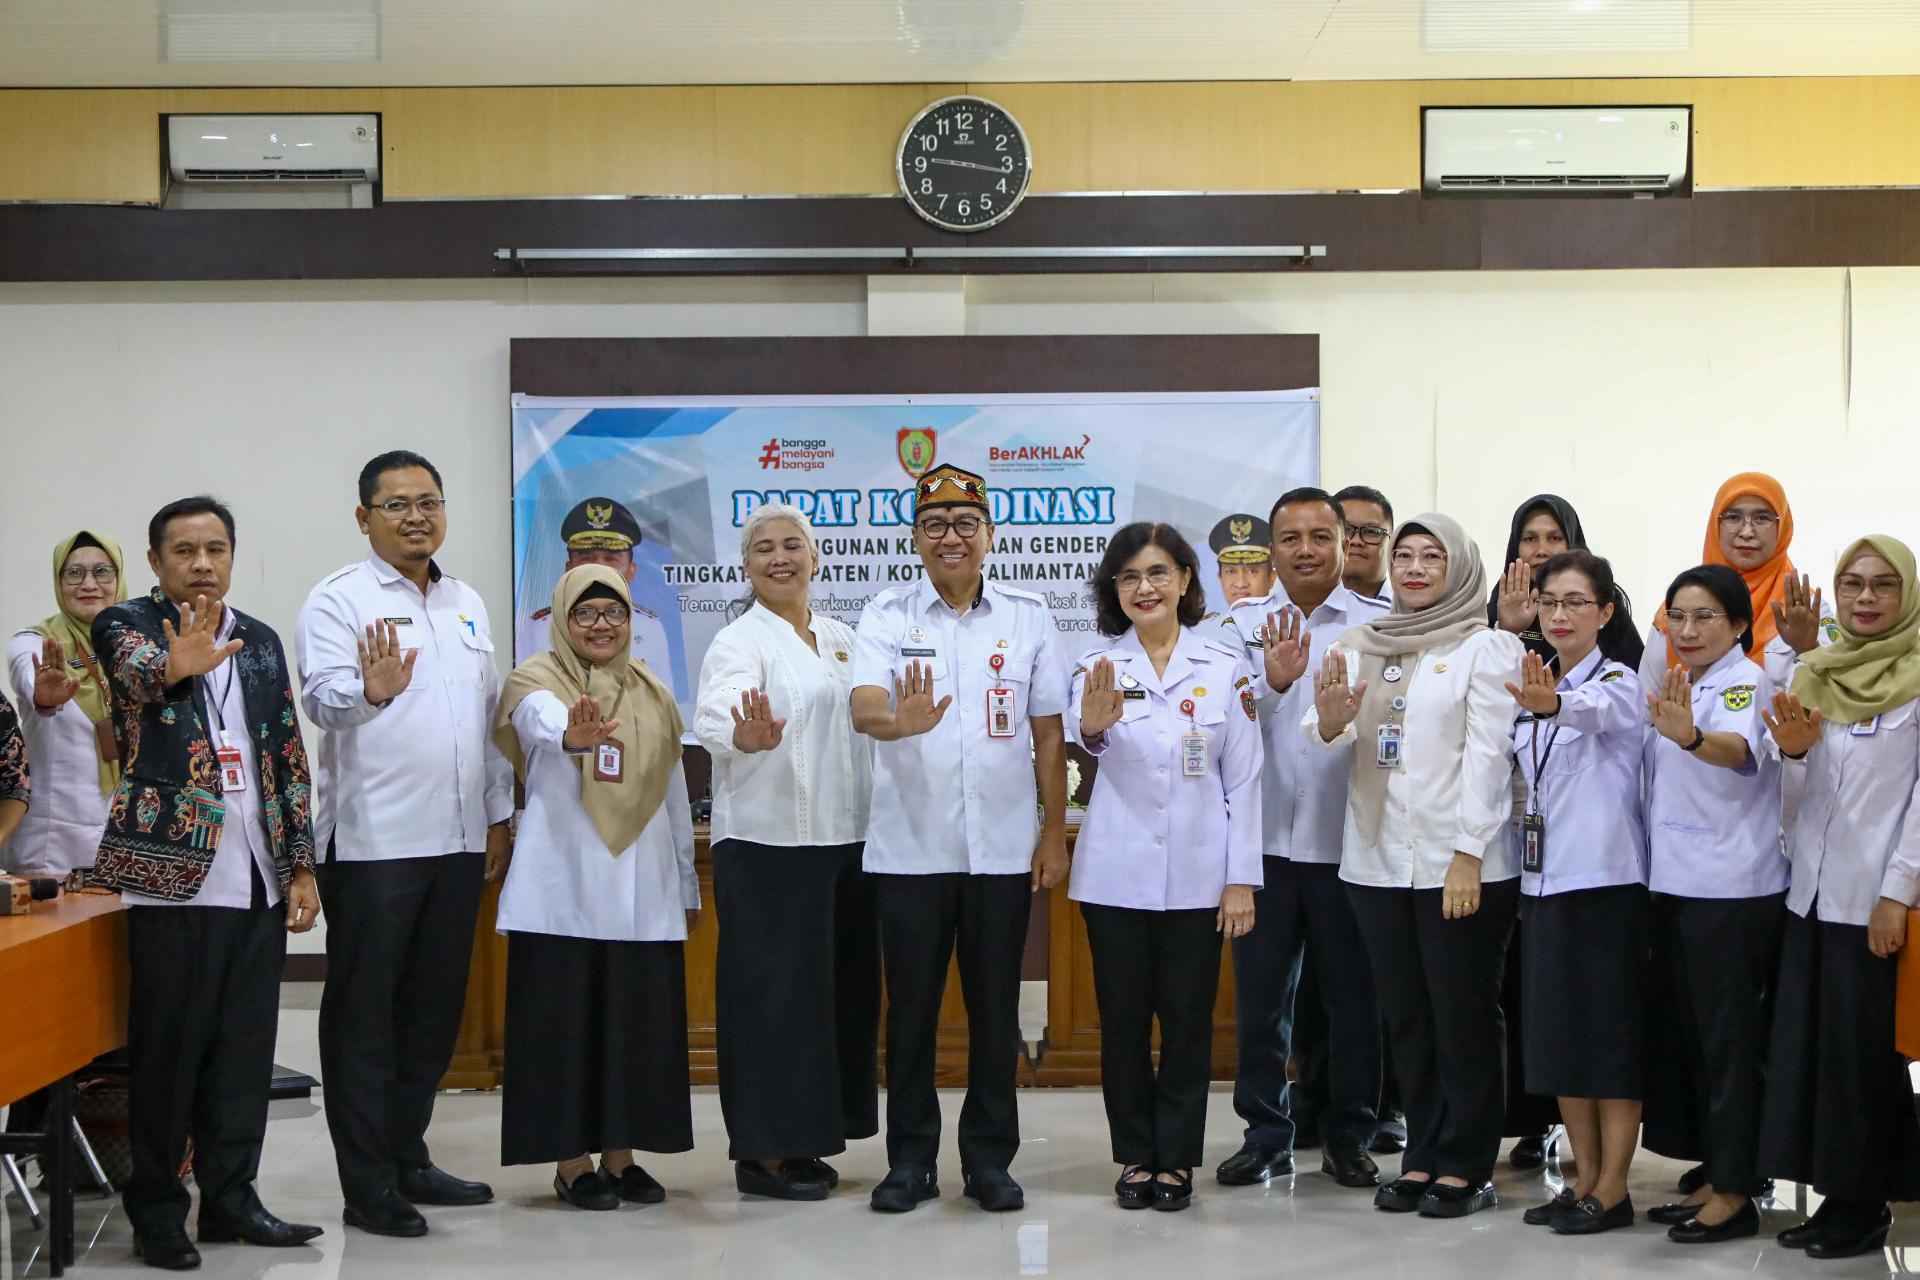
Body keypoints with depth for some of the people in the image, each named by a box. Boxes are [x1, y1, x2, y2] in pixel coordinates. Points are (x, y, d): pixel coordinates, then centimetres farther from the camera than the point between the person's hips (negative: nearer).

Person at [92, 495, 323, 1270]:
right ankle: (156, 1210, 11)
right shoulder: (127, 625, -1)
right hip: (174, 873, -5)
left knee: (246, 1049, 8)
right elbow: (136, 669, -26)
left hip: (256, 878, 5)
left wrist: (301, 868, 9)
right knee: (167, 1049, 0)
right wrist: (175, 665, -50)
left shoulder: (260, 642, 13)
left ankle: (231, 1198, 18)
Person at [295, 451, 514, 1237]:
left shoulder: (467, 603, 15)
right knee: (364, 1015, 2)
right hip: (372, 842, -6)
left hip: (458, 841, 7)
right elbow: (322, 698, -20)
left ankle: (407, 1158, 26)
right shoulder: (339, 600, -5)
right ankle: (368, 1186, 8)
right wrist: (371, 690, -41)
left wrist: (499, 813, 16)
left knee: (433, 1010, 14)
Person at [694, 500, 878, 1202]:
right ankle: (761, 1151, 4)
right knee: (773, 992, -4)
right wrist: (747, 734, -49)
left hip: (843, 840, 7)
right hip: (767, 844, -7)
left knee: (837, 989, 10)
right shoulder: (739, 642, -7)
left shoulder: (841, 638, 14)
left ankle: (805, 1138, 21)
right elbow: (717, 713, -27)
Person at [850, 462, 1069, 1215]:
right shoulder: (887, 616, 0)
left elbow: (1049, 735, 6)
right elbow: (863, 706, -16)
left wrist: (1054, 835, 2)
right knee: (911, 1007, 6)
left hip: (1002, 848, 1)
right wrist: (900, 720, -39)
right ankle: (910, 1159, 17)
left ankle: (990, 1159, 19)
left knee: (996, 1008, 7)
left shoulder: (1028, 618, 4)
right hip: (910, 848, -1)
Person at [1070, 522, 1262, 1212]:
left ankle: (1176, 1159, 18)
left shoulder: (1226, 662, 1)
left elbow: (1244, 777, 2)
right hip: (1117, 871, 1)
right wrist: (1093, 728, -43)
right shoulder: (1097, 664, 1)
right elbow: (1094, 750, -18)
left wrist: (1241, 877, -3)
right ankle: (1135, 1157, 20)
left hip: (1196, 874, 0)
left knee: (1188, 1020, 6)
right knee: (1123, 1020, 7)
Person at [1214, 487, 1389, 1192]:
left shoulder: (1379, 625, 2)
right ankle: (1265, 1133, 19)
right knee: (1260, 993, 7)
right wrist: (1273, 683, -24)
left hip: (1346, 840, -1)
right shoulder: (1244, 623, 5)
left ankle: (1350, 1134, 20)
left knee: (1352, 994, 7)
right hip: (1265, 838, 1)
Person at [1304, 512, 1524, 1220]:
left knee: (1463, 1014, 3)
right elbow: (1325, 738, 3)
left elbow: (1487, 754, -10)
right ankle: (1423, 1155, 20)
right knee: (1405, 1014, 11)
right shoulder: (1360, 645, 11)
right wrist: (1330, 718, -21)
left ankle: (1466, 1165, 11)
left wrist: (1468, 854, -17)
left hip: (1459, 862, -5)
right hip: (1376, 858, 5)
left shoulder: (1486, 647, -3)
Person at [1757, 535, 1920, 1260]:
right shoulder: (1817, 676, 12)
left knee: (1862, 1050, 0)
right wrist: (1793, 748, -7)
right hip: (1812, 890, 6)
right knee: (1807, 1043, 7)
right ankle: (1834, 1196, 16)